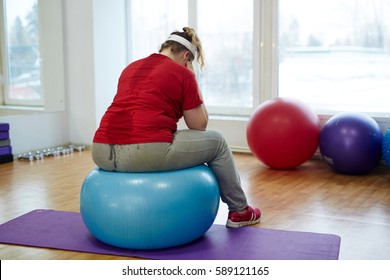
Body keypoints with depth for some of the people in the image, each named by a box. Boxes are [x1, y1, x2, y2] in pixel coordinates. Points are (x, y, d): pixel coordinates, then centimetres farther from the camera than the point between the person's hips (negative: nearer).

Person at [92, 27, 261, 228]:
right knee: (216, 142, 19)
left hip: (102, 153, 7)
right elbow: (199, 126, 12)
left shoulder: (130, 68, 22)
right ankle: (240, 211, 32)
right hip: (146, 153, -7)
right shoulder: (183, 74, 5)